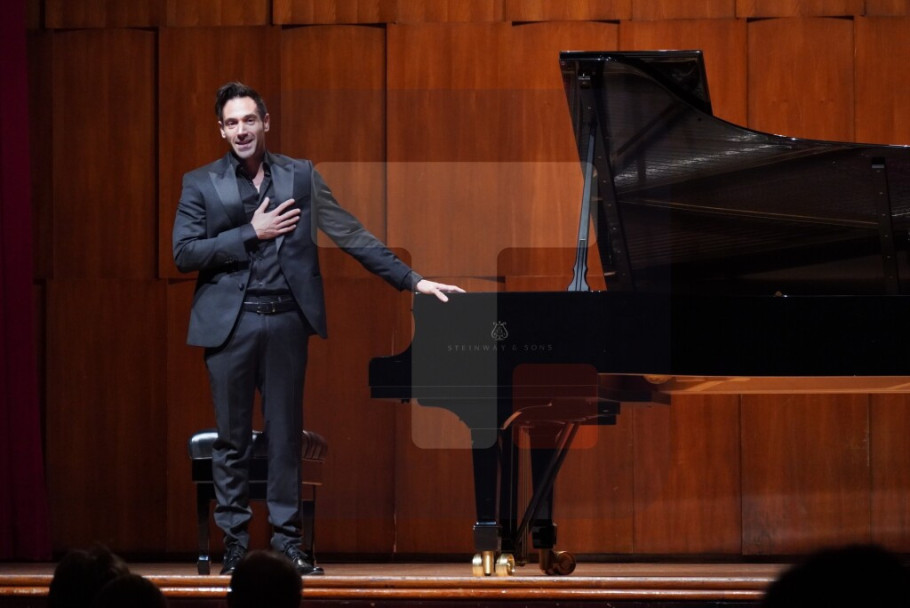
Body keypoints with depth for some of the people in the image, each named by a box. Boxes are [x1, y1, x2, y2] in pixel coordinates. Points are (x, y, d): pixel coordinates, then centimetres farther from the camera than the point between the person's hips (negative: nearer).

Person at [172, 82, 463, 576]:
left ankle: (286, 540, 9)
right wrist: (251, 234, -11)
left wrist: (411, 279, 0)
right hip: (229, 324, -1)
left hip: (286, 319, 1)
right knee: (231, 439, 2)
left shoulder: (300, 176, 7)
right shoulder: (200, 184, 3)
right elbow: (184, 253, -6)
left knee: (285, 436, 4)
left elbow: (350, 234, 5)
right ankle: (234, 542, 8)